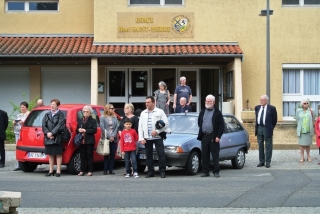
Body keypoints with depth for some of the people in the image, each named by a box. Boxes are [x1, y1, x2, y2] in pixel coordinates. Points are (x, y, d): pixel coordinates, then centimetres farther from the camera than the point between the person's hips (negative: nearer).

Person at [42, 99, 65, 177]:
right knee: (50, 154, 10)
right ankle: (51, 171, 16)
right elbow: (43, 125, 5)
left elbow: (60, 126, -12)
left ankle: (58, 171, 5)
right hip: (48, 138, 5)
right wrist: (47, 133, -10)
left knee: (58, 154, 0)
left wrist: (52, 133, -17)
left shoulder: (60, 115, -2)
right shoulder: (47, 115, 14)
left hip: (57, 138, -5)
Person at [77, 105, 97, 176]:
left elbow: (94, 130, -8)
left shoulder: (93, 121, 2)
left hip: (89, 141, -4)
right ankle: (82, 171, 8)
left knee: (89, 156, -1)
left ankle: (90, 171, 2)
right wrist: (79, 130, -7)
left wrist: (85, 130, -14)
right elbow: (77, 130, 17)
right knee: (82, 156, 5)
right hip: (81, 141, 4)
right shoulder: (80, 121, 17)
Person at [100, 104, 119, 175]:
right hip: (106, 138, -3)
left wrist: (113, 136, -9)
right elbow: (102, 128, -7)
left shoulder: (115, 117, 10)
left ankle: (111, 169, 7)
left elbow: (116, 127, 4)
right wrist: (109, 136, -12)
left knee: (113, 154, 2)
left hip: (114, 139, 3)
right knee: (106, 154, -1)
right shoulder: (102, 117, 0)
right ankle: (105, 170, 3)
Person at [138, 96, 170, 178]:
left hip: (157, 137, -4)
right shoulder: (143, 113, 13)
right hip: (147, 138, 4)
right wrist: (141, 138, 1)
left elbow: (166, 123, -3)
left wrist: (157, 131, -13)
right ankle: (150, 172, 12)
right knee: (149, 155, 6)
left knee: (161, 154, -6)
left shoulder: (160, 112, 3)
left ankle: (162, 171, 0)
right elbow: (140, 127, 10)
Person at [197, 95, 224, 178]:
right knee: (204, 155, 5)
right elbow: (199, 123, 23)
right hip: (204, 137, 4)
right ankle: (206, 172, 11)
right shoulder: (202, 112, 15)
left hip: (213, 137, -4)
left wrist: (218, 136, -10)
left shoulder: (217, 113, 0)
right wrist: (201, 133, 13)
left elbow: (221, 125, -3)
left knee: (215, 155, -1)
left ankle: (216, 172, 4)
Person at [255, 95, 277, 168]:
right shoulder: (257, 108, 9)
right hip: (259, 128, 5)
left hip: (267, 129, -5)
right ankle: (261, 161, 16)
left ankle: (268, 162, 6)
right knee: (260, 145, 9)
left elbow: (275, 119, 1)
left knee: (268, 146, 0)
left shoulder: (271, 108, -5)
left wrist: (271, 128, 3)